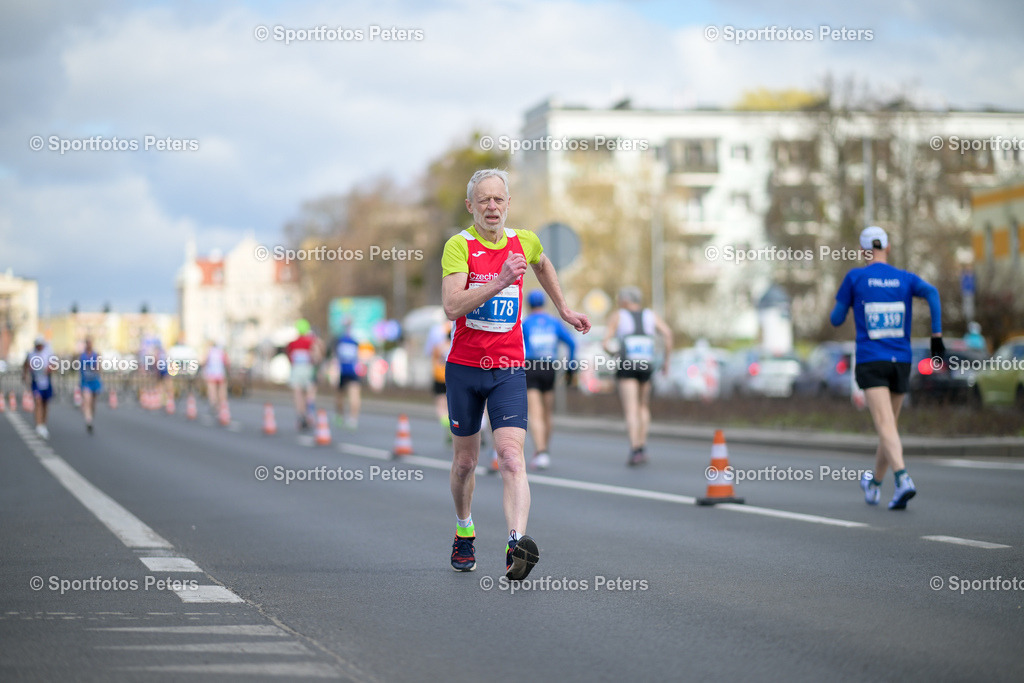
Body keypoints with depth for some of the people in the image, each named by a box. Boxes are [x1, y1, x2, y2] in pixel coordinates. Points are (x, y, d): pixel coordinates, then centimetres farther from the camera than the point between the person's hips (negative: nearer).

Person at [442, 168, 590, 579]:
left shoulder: (525, 242, 3)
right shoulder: (459, 246, -9)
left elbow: (542, 265, 30)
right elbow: (451, 306, -24)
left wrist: (563, 308, 33)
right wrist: (499, 282, -33)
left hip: (508, 369, 1)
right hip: (464, 367, -1)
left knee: (512, 457, -17)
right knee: (465, 461, 12)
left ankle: (516, 545, -32)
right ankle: (464, 534, 37)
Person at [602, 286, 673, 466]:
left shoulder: (617, 315, 8)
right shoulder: (651, 315, 14)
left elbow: (605, 343, 2)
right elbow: (667, 333, -2)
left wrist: (613, 352, 24)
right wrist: (666, 360, 4)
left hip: (626, 366, -3)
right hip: (646, 366, 3)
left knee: (631, 411, -8)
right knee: (643, 407, 21)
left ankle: (635, 450, -23)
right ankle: (642, 448, 14)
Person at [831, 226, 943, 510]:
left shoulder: (855, 277, 1)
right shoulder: (906, 279, 7)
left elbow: (836, 319, 5)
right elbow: (931, 292, -14)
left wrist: (841, 306, 27)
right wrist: (937, 335, -12)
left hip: (870, 363, -3)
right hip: (901, 362, 3)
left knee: (886, 427, -13)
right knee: (889, 424, 19)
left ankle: (903, 479, -36)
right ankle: (873, 486, 34)